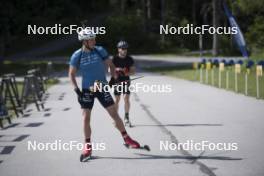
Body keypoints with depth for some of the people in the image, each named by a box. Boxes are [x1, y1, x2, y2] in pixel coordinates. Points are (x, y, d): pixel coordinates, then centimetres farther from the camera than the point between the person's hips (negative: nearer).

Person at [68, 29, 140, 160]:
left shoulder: (100, 51, -5)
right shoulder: (77, 56, -7)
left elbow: (110, 65, 4)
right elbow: (71, 74, 1)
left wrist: (113, 78, -12)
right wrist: (76, 89, -10)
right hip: (86, 90, 0)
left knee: (114, 114, -1)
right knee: (86, 117, -1)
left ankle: (127, 139, 9)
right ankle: (87, 145, 12)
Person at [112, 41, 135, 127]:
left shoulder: (129, 59, -1)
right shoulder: (115, 59, -6)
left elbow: (133, 71, 1)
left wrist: (126, 73, -19)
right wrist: (116, 69, -23)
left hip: (126, 80, 1)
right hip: (117, 81, -1)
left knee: (126, 98, -10)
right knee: (117, 99, 4)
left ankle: (126, 117, -2)